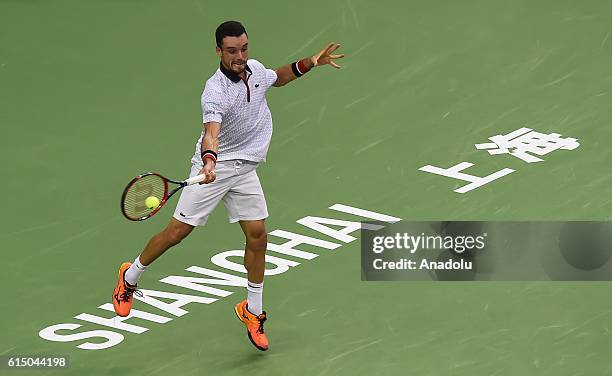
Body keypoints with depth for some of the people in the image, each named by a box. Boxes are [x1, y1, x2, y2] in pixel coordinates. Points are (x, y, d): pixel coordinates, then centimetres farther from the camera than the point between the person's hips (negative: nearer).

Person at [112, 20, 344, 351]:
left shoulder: (255, 69, -2)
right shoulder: (216, 92, -25)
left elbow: (277, 78, 23)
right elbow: (211, 133, -41)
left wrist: (309, 63, 10)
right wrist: (209, 162, -60)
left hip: (245, 169, 6)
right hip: (213, 167, -6)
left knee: (257, 235, 0)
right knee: (178, 230, -2)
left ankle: (253, 312, 15)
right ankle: (130, 277, 21)